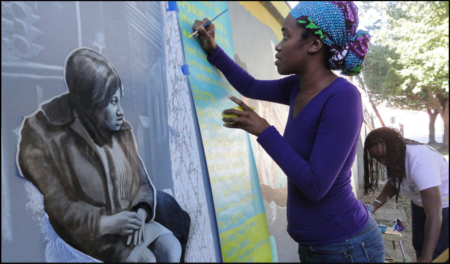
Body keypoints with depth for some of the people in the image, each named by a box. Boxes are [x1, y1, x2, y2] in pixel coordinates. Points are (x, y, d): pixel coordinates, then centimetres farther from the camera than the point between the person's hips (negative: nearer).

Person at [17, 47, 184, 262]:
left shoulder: (121, 132, 3)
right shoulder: (49, 137, -12)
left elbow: (141, 180, 4)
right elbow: (54, 204, -14)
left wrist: (141, 214, -15)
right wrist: (104, 223, -22)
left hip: (127, 219, 5)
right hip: (86, 231, -4)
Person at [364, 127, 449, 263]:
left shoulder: (420, 162, -38)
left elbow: (434, 215, -41)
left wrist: (426, 258, -45)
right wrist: (376, 203, -18)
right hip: (420, 202, 8)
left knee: (438, 253, -6)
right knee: (418, 245, 16)